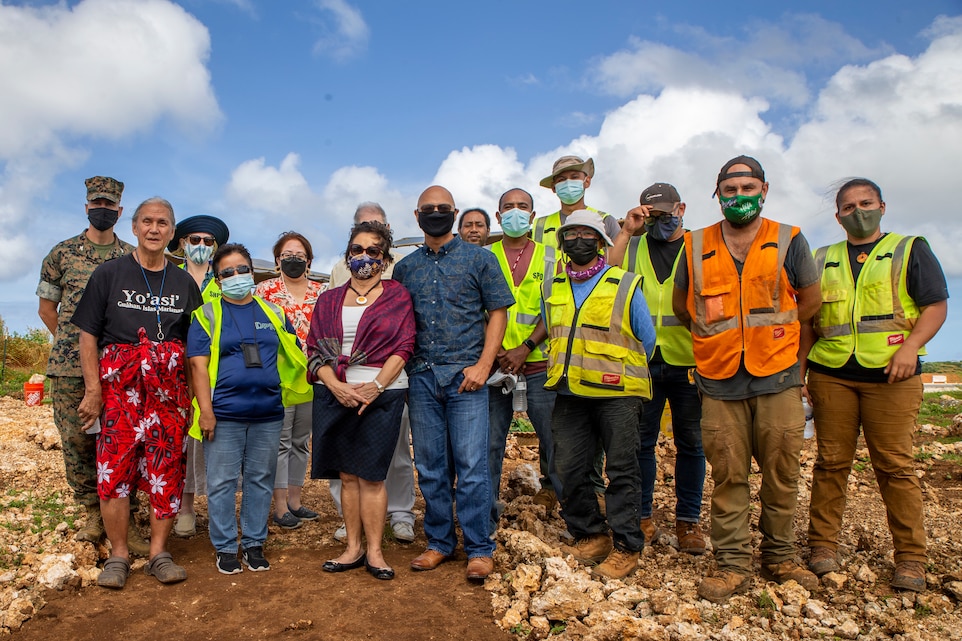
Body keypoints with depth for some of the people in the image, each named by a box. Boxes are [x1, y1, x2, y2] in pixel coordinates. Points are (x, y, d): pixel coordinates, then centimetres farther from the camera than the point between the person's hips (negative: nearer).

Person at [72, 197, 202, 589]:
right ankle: (118, 554, 11)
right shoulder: (109, 274, 6)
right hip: (118, 384, -1)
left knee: (166, 471, 2)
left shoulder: (184, 283, 12)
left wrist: (194, 394, 2)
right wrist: (93, 390, -7)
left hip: (169, 388, 2)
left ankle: (159, 552, 13)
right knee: (114, 469, -3)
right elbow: (88, 335, 2)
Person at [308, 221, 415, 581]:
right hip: (334, 394, 3)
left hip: (382, 393, -3)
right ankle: (353, 548, 18)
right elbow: (315, 349, 6)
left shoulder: (397, 296, 5)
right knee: (347, 475, 7)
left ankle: (374, 552, 8)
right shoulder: (329, 300, 14)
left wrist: (376, 386, -14)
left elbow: (403, 348, -3)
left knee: (371, 476, -3)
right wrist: (335, 385, -10)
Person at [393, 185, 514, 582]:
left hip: (465, 376, -3)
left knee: (471, 466, -4)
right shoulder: (405, 267, 13)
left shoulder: (479, 259, 4)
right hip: (421, 377, 3)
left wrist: (483, 364, -10)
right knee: (430, 467, 9)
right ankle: (439, 543, 22)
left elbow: (497, 312, 1)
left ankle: (480, 550, 8)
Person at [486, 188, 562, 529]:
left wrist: (525, 348, -11)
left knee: (553, 439, 2)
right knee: (489, 442, 3)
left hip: (538, 363, 0)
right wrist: (494, 349, -10)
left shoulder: (548, 256, 9)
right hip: (495, 363, 1)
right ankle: (486, 518, 14)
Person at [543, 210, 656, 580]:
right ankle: (591, 537, 23)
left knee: (622, 471, 2)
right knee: (568, 470, 6)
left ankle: (626, 547, 14)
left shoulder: (625, 286, 0)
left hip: (617, 396, -4)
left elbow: (646, 340, 7)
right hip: (569, 396, 4)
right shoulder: (551, 289, 11)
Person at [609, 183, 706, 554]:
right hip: (642, 361, 1)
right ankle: (642, 518, 18)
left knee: (690, 443, 7)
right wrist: (626, 232, -8)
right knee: (640, 440, 5)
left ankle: (688, 520, 19)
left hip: (688, 363, 0)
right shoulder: (634, 247, 10)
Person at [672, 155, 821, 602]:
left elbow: (809, 301, 13)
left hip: (777, 380, 0)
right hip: (719, 383, 0)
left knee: (781, 474, 7)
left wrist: (770, 334, 10)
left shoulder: (789, 241, 3)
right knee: (727, 476, 3)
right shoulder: (695, 247, 5)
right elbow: (682, 307, 16)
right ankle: (732, 564, 14)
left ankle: (779, 557, 24)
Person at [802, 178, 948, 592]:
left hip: (889, 374, -2)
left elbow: (936, 306, 4)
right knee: (831, 462, 3)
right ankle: (823, 547, 10)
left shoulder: (910, 250, 11)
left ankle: (910, 558, 7)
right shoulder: (822, 260, 18)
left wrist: (911, 346, -13)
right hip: (831, 375, 2)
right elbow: (807, 320, 18)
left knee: (895, 465, -3)